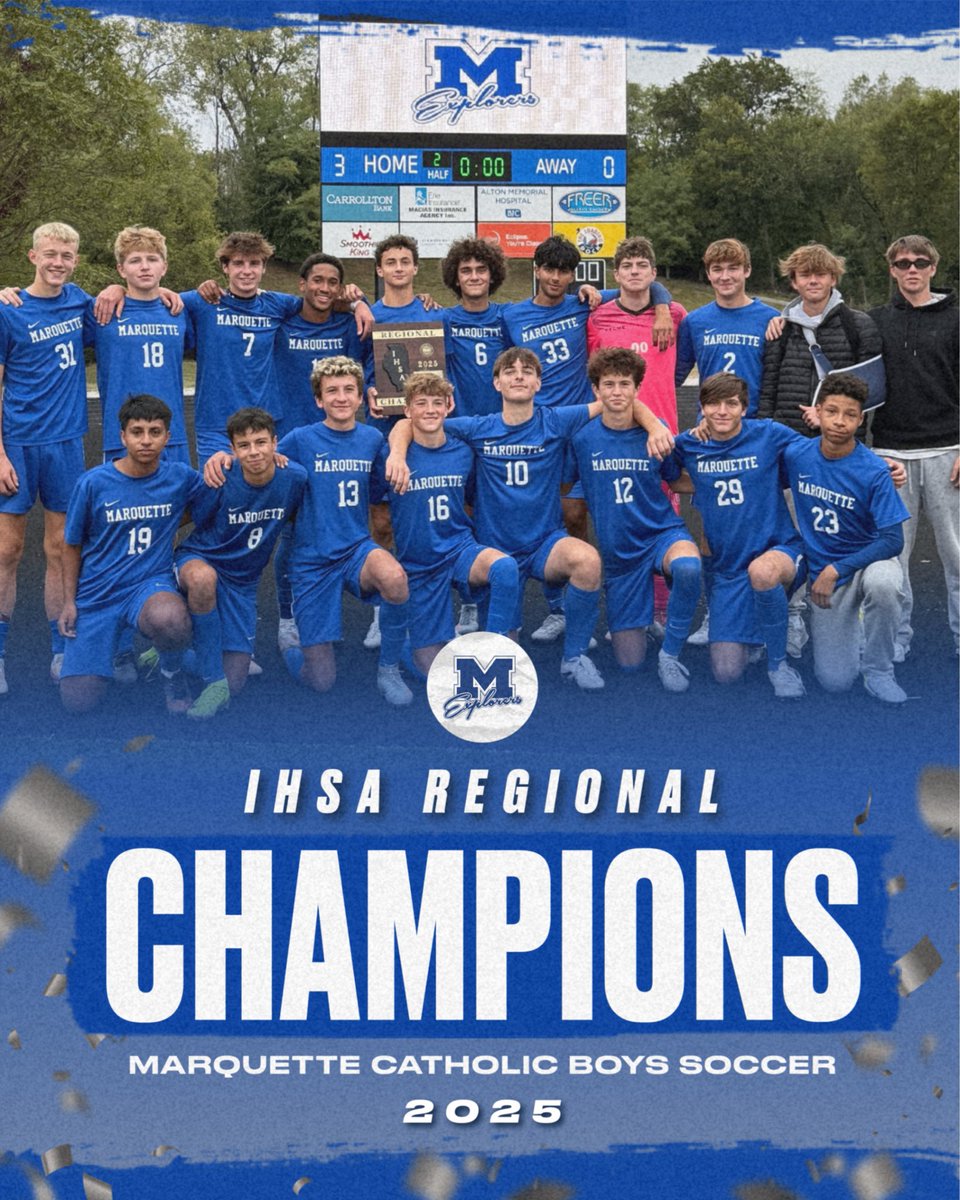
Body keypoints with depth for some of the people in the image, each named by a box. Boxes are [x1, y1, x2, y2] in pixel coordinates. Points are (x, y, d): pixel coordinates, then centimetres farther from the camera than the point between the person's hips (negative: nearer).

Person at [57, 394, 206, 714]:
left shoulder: (181, 478, -4)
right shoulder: (93, 483, -7)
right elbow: (72, 546, 6)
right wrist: (69, 601, 4)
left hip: (151, 583, -1)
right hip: (97, 593, 1)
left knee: (168, 618, -40)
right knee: (79, 703, -7)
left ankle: (172, 675, -5)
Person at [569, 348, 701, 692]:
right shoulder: (582, 438, -5)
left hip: (662, 532, -1)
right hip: (618, 551, 1)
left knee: (688, 567, -40)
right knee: (629, 661, 3)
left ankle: (670, 654, -18)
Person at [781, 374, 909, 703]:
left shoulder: (874, 472, -20)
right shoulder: (795, 455, -9)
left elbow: (893, 540, -21)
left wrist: (836, 570, -25)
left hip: (868, 559, -3)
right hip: (823, 571, 3)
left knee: (883, 582, -42)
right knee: (835, 682, -2)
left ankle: (878, 671, -18)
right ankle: (849, 623, 32)